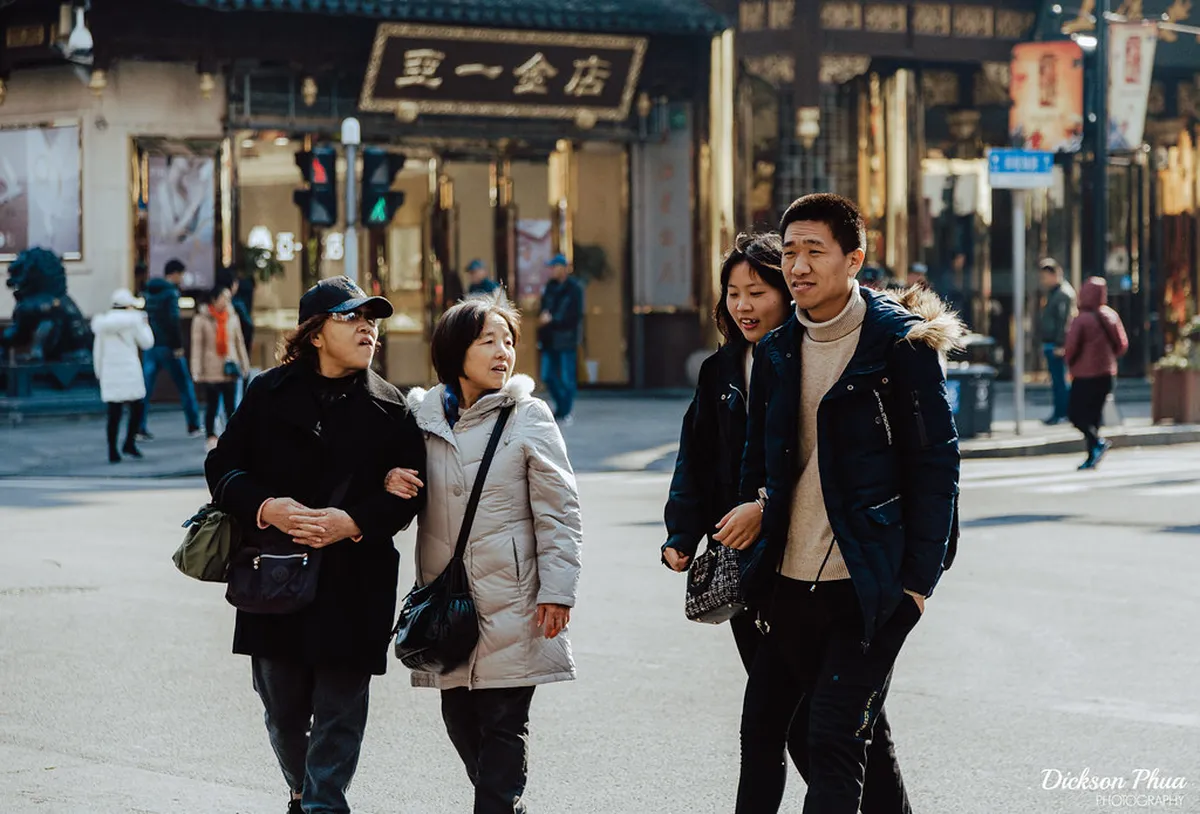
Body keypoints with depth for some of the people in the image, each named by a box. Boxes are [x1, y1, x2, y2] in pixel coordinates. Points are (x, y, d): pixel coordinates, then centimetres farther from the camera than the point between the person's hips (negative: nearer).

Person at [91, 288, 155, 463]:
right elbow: (147, 343, 5)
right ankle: (129, 443, 2)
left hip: (110, 375, 4)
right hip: (129, 373, -4)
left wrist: (99, 372, 18)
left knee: (114, 413, 3)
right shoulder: (132, 321, -4)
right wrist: (144, 324, 21)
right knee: (136, 409, 11)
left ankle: (113, 451, -1)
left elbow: (97, 351, 9)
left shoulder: (102, 323, 8)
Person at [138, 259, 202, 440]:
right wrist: (178, 345, -16)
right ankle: (193, 426, 7)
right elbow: (172, 320, -19)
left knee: (146, 387, 3)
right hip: (168, 346, -7)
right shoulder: (170, 292, -10)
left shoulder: (150, 291, 14)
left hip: (151, 346, 7)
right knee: (185, 385, 5)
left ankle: (140, 428, -4)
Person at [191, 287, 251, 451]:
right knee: (211, 405, 4)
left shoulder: (232, 317, 9)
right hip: (211, 370, -3)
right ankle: (211, 437, 12)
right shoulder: (202, 319, -3)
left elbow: (239, 342, 15)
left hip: (229, 369, 3)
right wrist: (197, 370, -8)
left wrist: (244, 364, 14)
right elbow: (197, 345, -4)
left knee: (230, 405, 2)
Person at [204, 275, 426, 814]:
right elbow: (223, 466, 3)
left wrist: (353, 522, -17)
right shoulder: (269, 394, 3)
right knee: (282, 707, 13)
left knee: (339, 711, -1)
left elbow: (411, 491, -1)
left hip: (354, 584, -1)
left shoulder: (388, 407, 2)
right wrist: (265, 507, -15)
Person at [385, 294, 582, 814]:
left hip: (511, 599, -4)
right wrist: (388, 483, -4)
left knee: (502, 723, -2)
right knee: (460, 718, 9)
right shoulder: (421, 412, 7)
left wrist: (556, 591, -9)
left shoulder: (528, 416, -2)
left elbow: (558, 511, -3)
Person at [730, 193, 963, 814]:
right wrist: (754, 562, 10)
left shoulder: (902, 344, -6)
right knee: (760, 729, 9)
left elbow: (935, 465, -7)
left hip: (868, 586, -6)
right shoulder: (776, 353, 10)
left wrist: (918, 579, -11)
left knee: (836, 740, -7)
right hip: (786, 584, 6)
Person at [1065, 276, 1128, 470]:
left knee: (1076, 414, 1)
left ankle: (1097, 442, -20)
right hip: (1106, 374, 6)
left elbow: (1071, 349, -14)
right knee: (1094, 414, 12)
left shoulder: (1082, 320, -17)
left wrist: (1070, 361, 7)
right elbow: (1122, 345, 7)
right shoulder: (1111, 316, 2)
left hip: (1085, 375, -6)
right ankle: (1092, 458, 10)